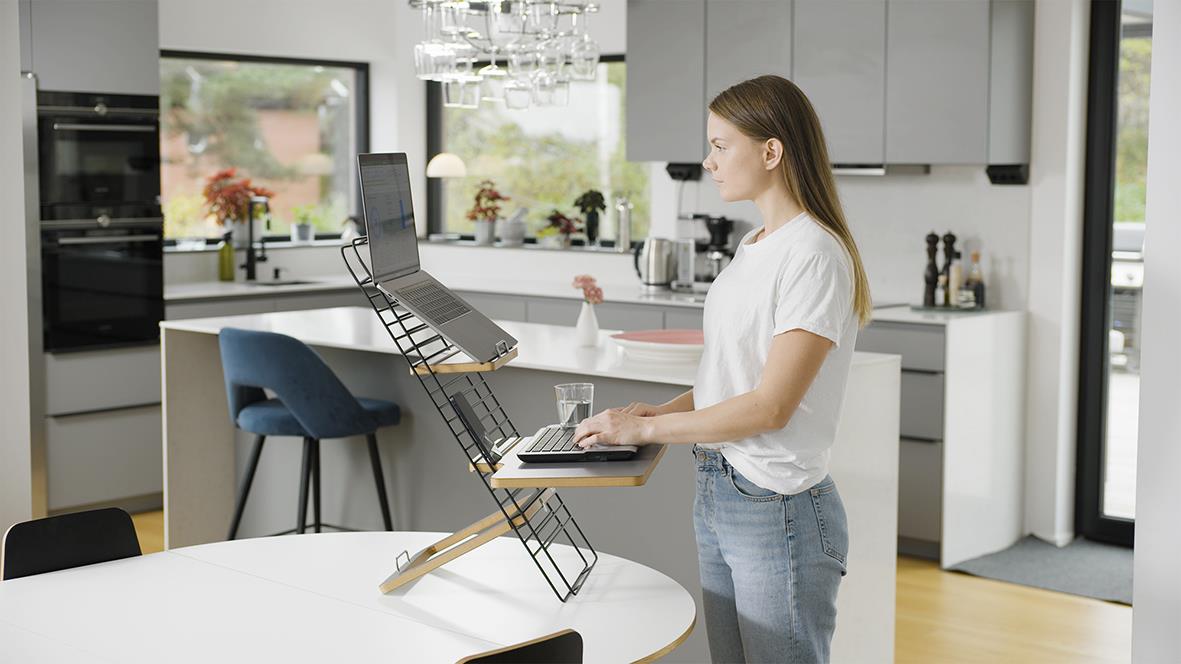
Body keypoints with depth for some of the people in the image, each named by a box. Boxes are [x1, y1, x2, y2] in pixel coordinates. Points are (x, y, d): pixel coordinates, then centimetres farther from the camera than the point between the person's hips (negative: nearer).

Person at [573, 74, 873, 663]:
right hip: (715, 495, 9)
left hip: (776, 509, -9)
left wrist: (647, 429, -15)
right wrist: (664, 410, 3)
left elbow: (771, 405, -21)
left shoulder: (814, 255, -17)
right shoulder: (752, 247, 12)